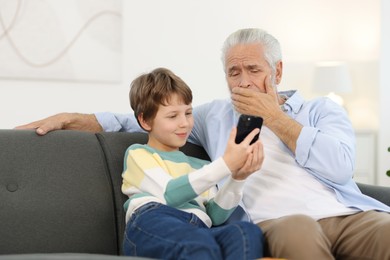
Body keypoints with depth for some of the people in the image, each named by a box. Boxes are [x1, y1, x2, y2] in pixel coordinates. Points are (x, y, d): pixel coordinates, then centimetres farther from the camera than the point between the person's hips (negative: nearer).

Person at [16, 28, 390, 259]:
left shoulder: (321, 109, 19)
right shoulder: (214, 115, 24)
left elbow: (338, 166, 0)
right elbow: (144, 120, 25)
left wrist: (275, 118, 6)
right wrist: (72, 118, 15)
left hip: (351, 214, 1)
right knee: (296, 227, -39)